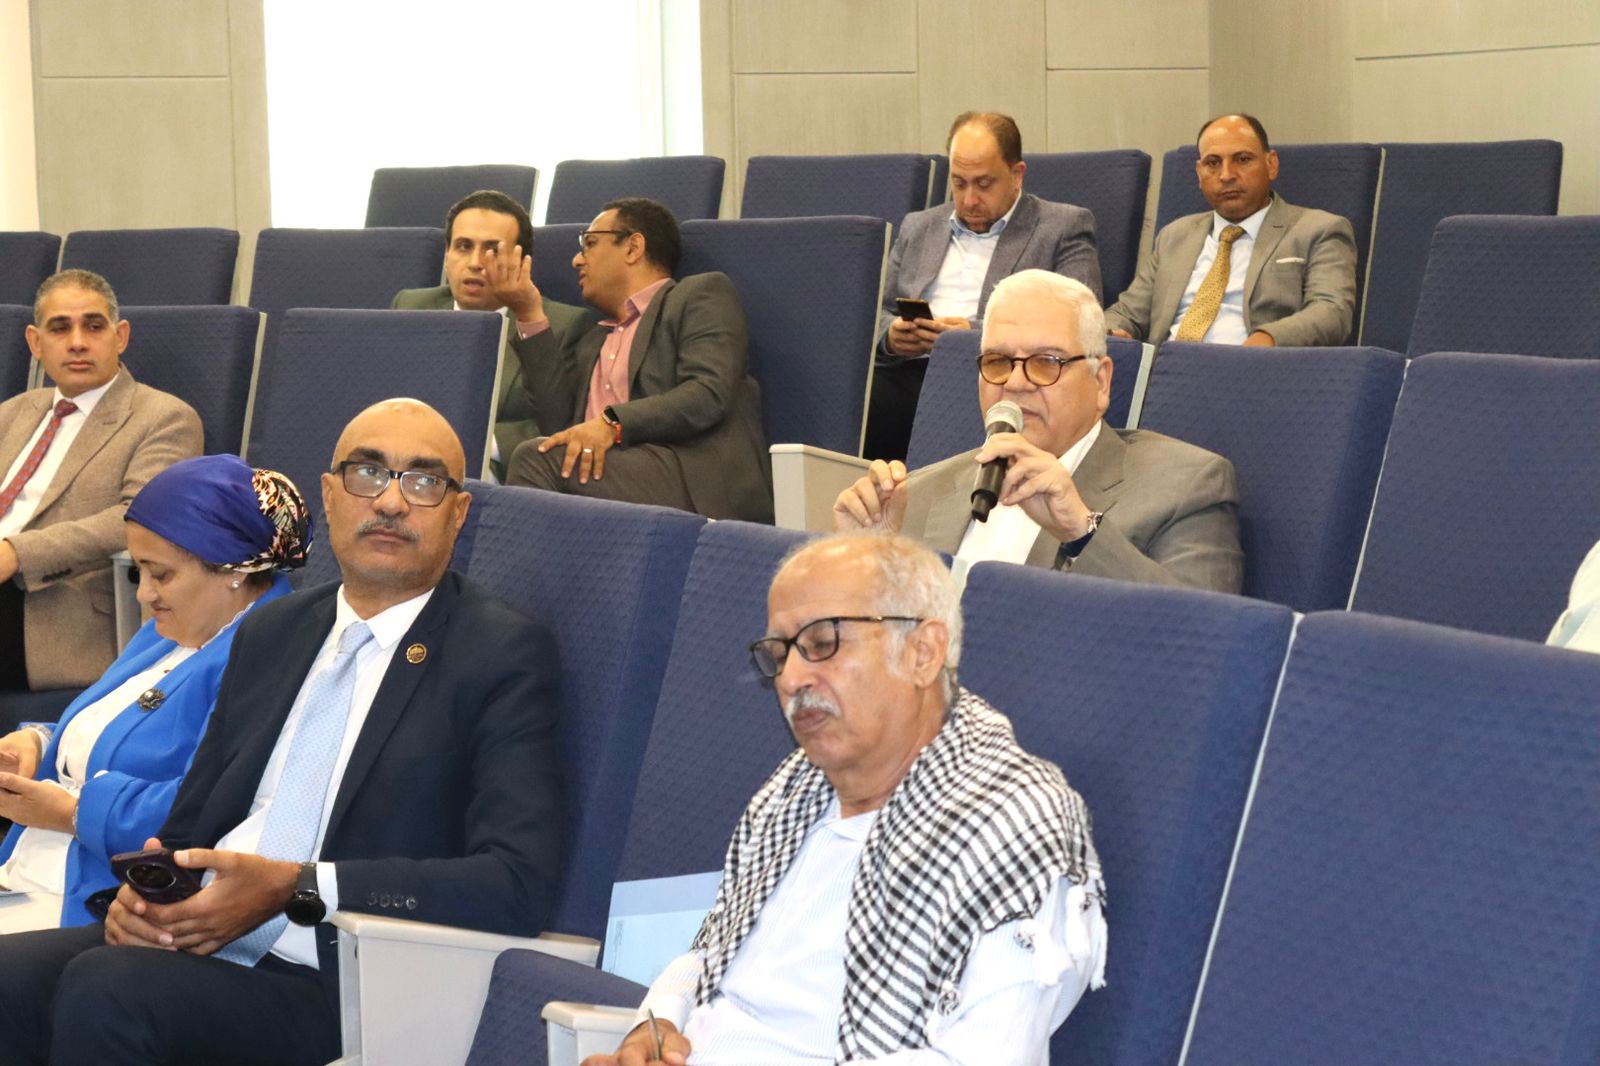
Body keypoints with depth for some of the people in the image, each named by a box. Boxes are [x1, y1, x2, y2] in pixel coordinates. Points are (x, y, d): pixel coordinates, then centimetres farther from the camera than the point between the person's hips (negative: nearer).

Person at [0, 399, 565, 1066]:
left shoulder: (507, 654, -1)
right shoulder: (269, 633, 20)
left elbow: (519, 884, -14)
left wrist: (294, 888, -18)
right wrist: (142, 891, -2)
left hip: (334, 986, -6)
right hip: (186, 941, 6)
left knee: (105, 989, -30)